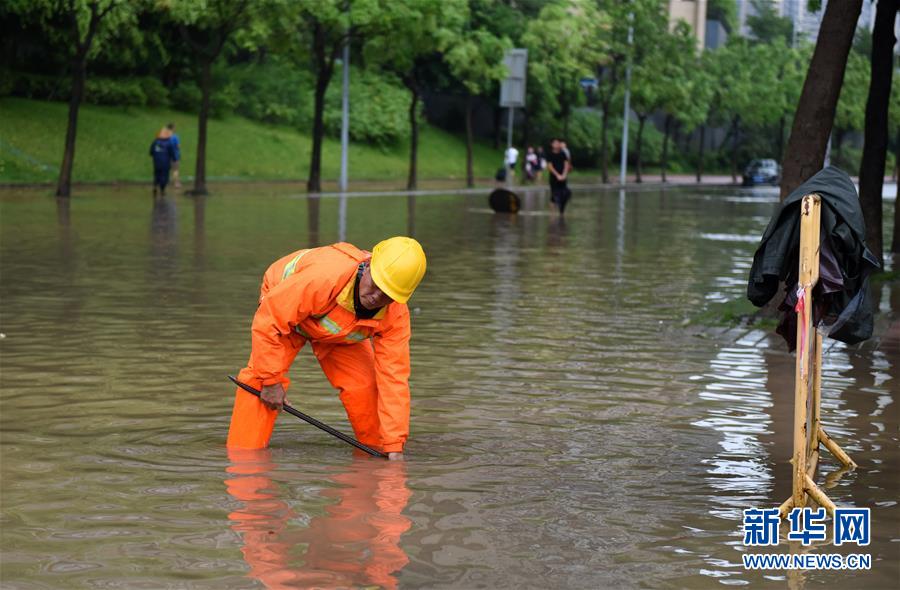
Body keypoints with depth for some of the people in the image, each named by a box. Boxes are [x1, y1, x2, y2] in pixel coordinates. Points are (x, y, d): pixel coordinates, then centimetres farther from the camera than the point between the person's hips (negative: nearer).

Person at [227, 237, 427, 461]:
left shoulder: (396, 315, -30)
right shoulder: (324, 277, -46)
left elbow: (394, 376, -28)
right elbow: (267, 320, -36)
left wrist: (395, 447, -32)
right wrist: (272, 380, -31)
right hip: (284, 309, -3)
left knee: (364, 386, -14)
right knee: (260, 379, -23)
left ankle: (375, 451, 8)